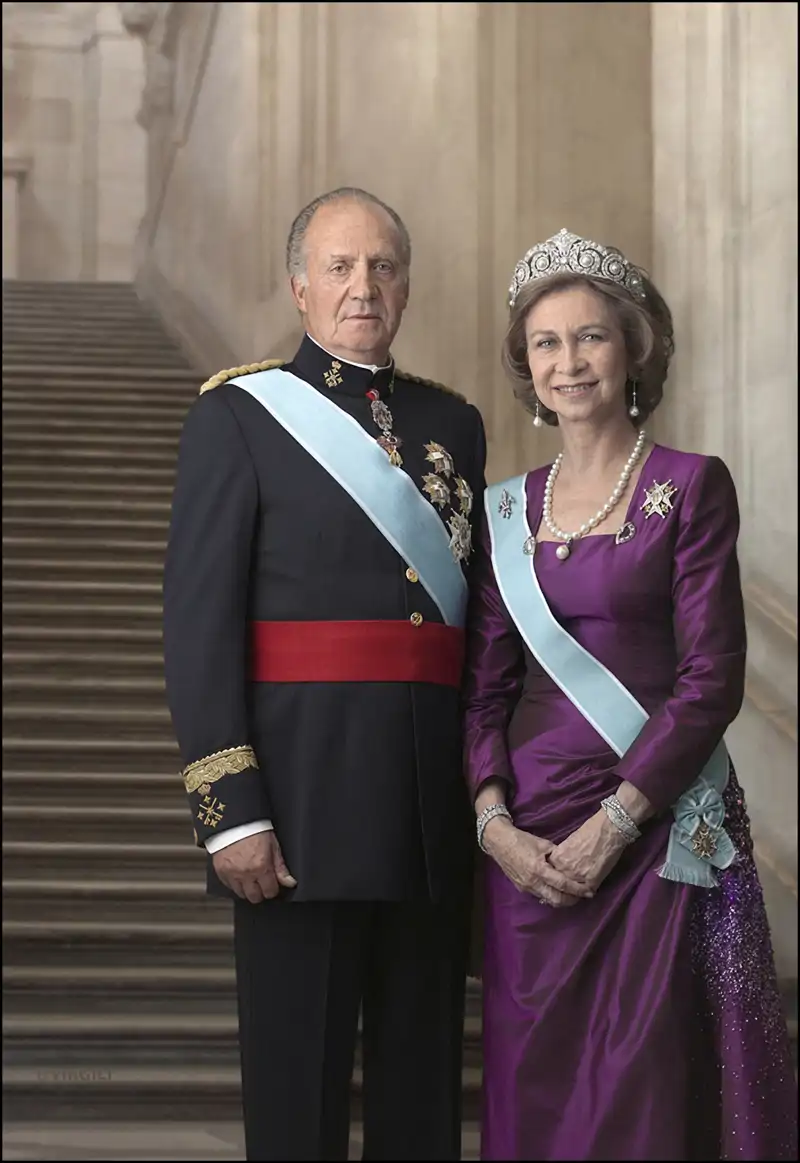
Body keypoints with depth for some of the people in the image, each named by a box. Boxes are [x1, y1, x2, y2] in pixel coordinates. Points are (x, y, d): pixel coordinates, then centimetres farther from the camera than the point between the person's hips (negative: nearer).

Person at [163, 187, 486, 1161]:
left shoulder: (453, 423, 14)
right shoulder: (238, 415, -1)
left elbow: (478, 618, 16)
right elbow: (198, 623, -7)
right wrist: (228, 810, -14)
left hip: (436, 809, 5)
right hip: (302, 797, -4)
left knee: (423, 1077, 11)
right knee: (298, 1079, 1)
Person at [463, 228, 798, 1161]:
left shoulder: (690, 487, -2)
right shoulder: (508, 509, 11)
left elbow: (711, 680, -8)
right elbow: (485, 684, 9)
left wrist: (615, 821, -13)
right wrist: (494, 823, -6)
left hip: (654, 829, -4)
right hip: (525, 837, 4)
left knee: (648, 1086, -2)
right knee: (534, 1087, 7)